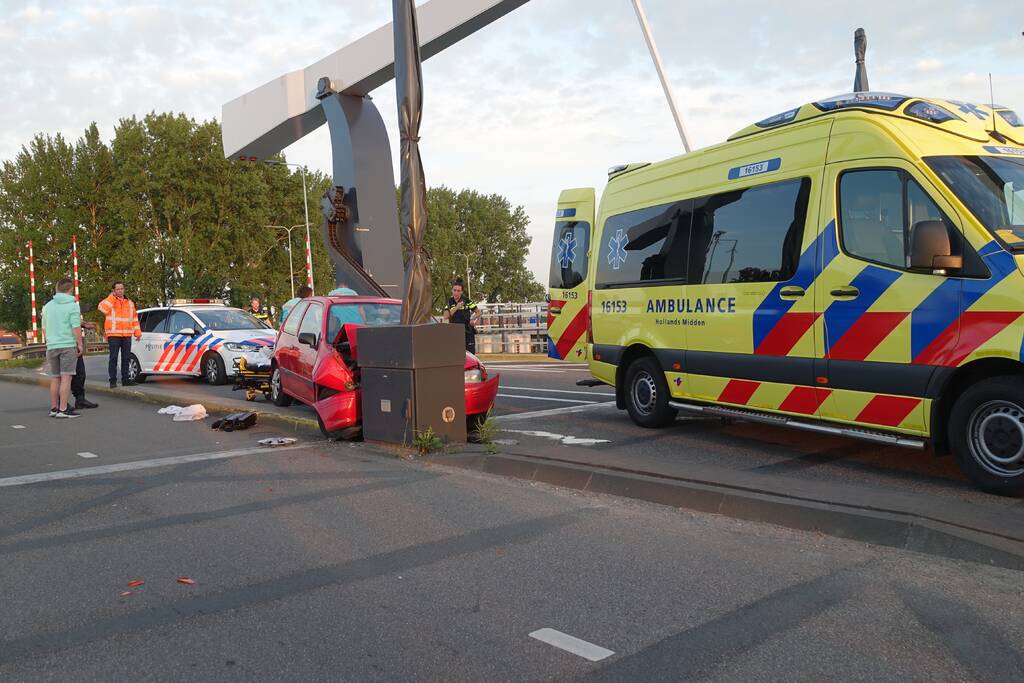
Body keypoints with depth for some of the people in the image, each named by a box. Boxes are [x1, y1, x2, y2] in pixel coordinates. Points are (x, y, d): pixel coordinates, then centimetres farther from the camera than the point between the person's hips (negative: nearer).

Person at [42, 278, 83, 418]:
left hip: (51, 346, 6)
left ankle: (54, 408, 18)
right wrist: (80, 344, -6)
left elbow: (44, 328, 16)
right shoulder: (73, 305, -7)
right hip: (68, 345, -6)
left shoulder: (47, 306, 11)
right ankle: (63, 409, -8)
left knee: (55, 378, 13)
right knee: (66, 378, -5)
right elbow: (76, 327, -14)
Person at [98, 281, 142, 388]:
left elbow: (135, 318, 18)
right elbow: (102, 308, -19)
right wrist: (112, 297, -12)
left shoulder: (130, 303, 16)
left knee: (126, 358, 8)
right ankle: (113, 380, -2)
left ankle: (125, 379, 15)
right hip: (114, 335, -4)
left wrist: (137, 332, 11)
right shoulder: (110, 301, 3)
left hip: (127, 335, 4)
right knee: (113, 358, -5)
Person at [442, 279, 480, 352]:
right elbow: (446, 316, -8)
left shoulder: (467, 301, -5)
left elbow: (478, 312, 6)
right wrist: (456, 307, -18)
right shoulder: (449, 302, 4)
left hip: (468, 332, -3)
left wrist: (474, 321, -11)